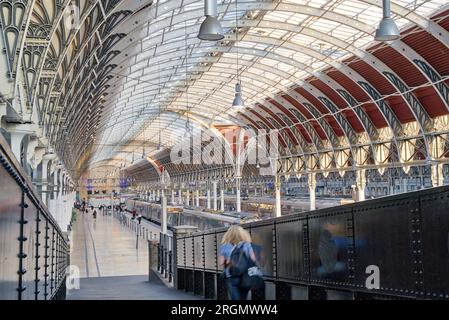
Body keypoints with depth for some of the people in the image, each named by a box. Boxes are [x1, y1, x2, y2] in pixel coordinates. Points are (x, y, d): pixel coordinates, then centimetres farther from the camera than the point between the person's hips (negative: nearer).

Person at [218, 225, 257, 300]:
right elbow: (253, 260, -5)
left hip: (231, 278, -1)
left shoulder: (225, 246, -2)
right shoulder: (247, 245, -1)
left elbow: (221, 262, -2)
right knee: (243, 298, 15)